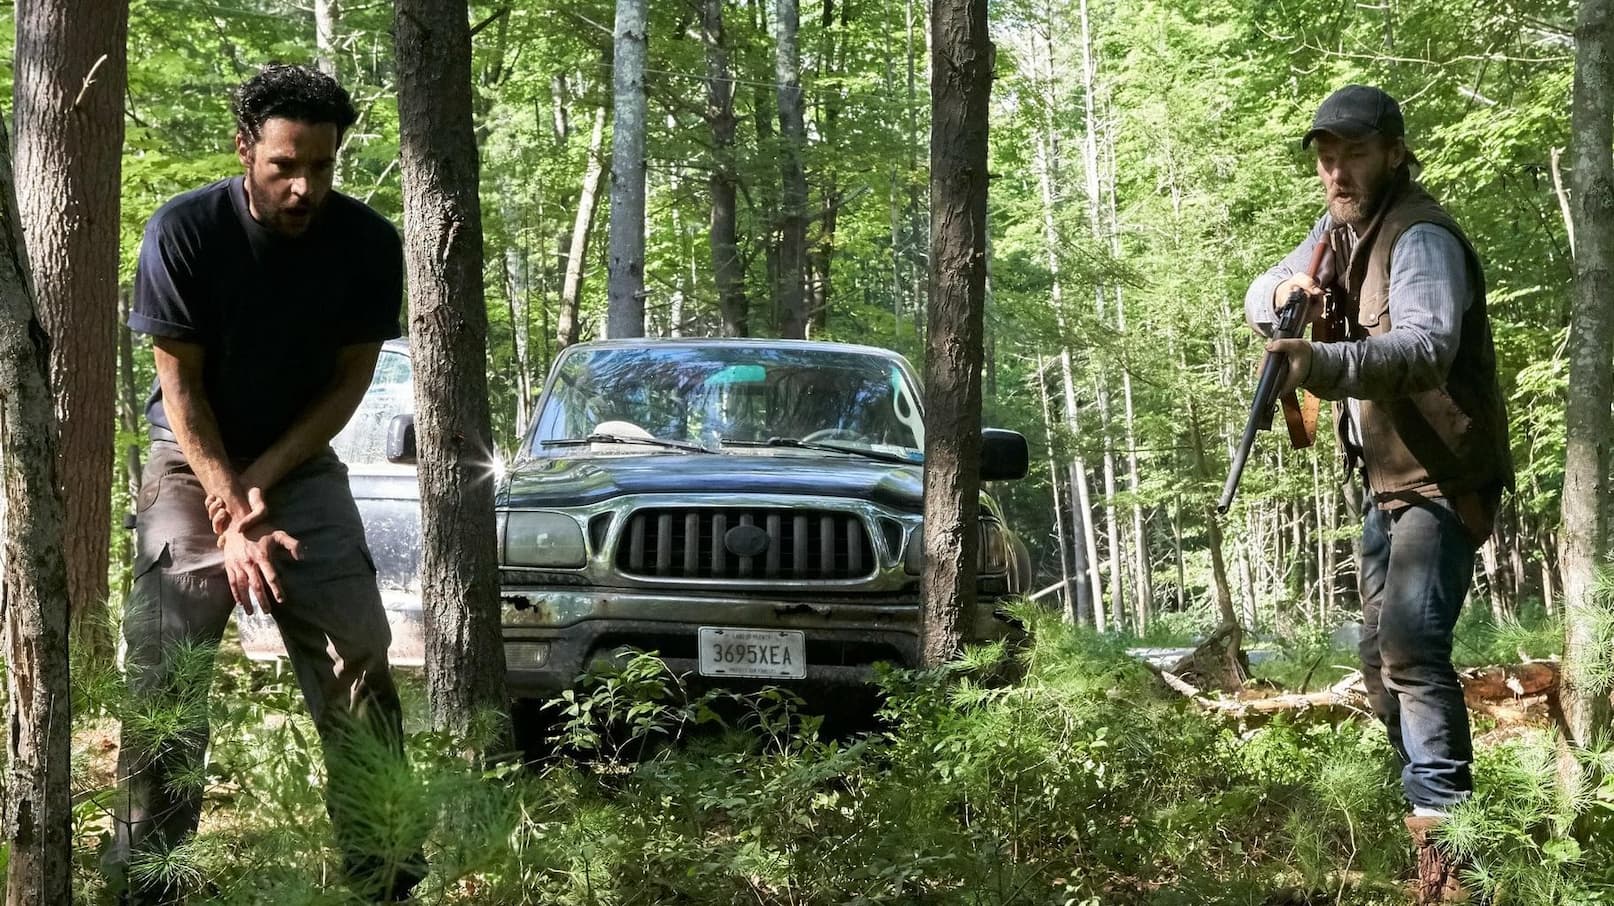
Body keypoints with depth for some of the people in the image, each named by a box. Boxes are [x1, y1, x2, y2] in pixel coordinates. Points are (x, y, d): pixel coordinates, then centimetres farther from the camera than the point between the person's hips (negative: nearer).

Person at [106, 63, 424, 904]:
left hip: (302, 466, 2)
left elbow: (349, 379, -5)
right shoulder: (184, 232, -18)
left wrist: (257, 483, -14)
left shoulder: (368, 243, -12)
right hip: (193, 465, -2)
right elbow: (180, 385, -14)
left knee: (361, 667, -6)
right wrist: (233, 518, -20)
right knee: (166, 677, -11)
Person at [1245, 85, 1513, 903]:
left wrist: (1322, 365, -56)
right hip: (1386, 479, 10)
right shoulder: (1339, 231, 9)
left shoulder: (1421, 237, -21)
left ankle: (1445, 831, -25)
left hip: (1443, 478, -10)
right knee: (1381, 655, 16)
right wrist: (1284, 291, -9)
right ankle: (1421, 802, 30)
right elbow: (1258, 300, 16)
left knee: (1411, 643, -24)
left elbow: (1426, 348, -39)